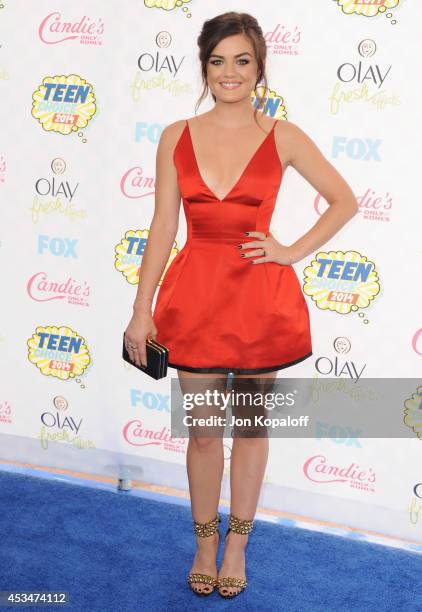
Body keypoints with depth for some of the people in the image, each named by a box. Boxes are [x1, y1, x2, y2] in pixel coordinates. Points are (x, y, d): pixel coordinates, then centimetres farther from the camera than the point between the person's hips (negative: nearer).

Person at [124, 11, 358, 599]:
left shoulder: (282, 137, -2)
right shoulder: (176, 137, 2)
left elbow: (344, 201, 5)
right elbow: (162, 227, 2)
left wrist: (293, 252, -5)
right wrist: (141, 311, 0)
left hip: (260, 297, -1)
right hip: (195, 296, 1)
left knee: (251, 425, 13)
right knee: (203, 431, 12)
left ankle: (237, 544, 31)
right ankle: (205, 543, 32)